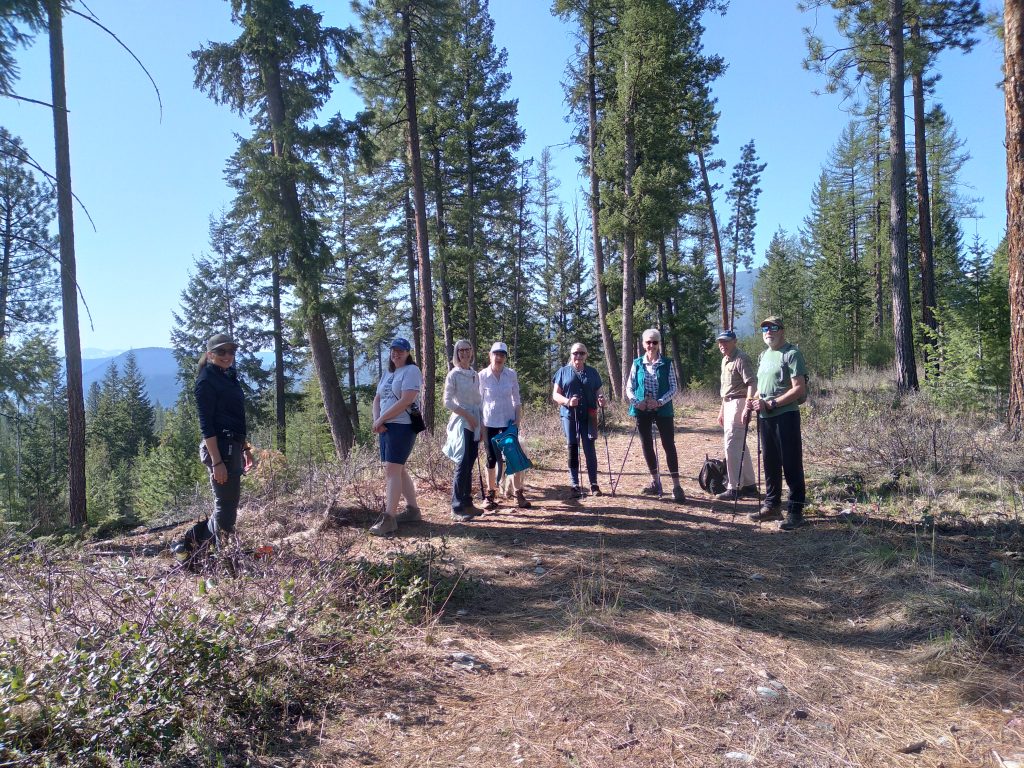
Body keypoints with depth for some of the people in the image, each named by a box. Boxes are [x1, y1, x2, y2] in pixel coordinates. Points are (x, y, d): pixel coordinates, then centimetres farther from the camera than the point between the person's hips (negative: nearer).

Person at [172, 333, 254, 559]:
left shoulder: (229, 377, 16)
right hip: (219, 447, -9)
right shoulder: (206, 381, -10)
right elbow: (206, 425, -16)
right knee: (225, 508, -7)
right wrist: (216, 462, -22)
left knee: (229, 504, 14)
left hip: (233, 447, 9)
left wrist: (245, 449, 21)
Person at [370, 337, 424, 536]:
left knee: (392, 470, -14)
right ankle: (413, 509, 25)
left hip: (402, 426, -9)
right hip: (387, 427, 9)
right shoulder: (388, 373, 19)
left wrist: (381, 419, -15)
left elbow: (406, 401, -18)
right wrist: (376, 420, -3)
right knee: (398, 470, 13)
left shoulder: (411, 371, -7)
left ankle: (389, 519, -14)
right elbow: (377, 399, 16)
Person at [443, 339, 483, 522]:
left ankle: (467, 503, 17)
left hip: (475, 424, 6)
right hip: (461, 423, -6)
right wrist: (467, 415, -14)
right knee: (462, 465, -9)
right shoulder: (454, 374, -5)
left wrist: (482, 425, 12)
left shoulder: (475, 375, 13)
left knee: (469, 465, 9)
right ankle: (457, 508, -5)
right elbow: (447, 401, -10)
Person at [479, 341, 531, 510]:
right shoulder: (482, 376, -5)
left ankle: (518, 494, 7)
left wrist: (518, 420, -3)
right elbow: (478, 401, -1)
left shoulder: (511, 375, -1)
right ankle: (491, 495, 15)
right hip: (490, 422, -1)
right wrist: (480, 425, -3)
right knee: (492, 458, 6)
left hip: (509, 421, 1)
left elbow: (517, 400, 6)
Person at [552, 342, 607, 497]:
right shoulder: (563, 371, 5)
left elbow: (597, 392, 13)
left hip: (588, 416, 1)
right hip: (569, 415, -1)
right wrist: (567, 401, -18)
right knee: (572, 449, 3)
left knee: (590, 449, -1)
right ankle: (575, 485, 9)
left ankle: (594, 484, 6)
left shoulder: (592, 372, 10)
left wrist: (600, 400, -10)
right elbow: (555, 394, 2)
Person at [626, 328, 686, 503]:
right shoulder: (637, 363, 4)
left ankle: (676, 485, -4)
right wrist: (636, 402, -12)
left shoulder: (667, 363, 0)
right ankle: (655, 482, 22)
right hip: (643, 410, 3)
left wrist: (660, 402, -16)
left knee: (669, 445, -6)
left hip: (663, 410, -2)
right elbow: (629, 387, 6)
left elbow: (674, 387, -2)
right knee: (647, 445, 8)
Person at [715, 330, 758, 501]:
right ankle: (749, 485, 23)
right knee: (740, 446, 14)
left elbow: (752, 384, -23)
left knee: (732, 446, -10)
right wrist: (722, 410, 23)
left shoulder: (741, 359, -13)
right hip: (728, 404, 10)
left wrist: (747, 408, -31)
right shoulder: (725, 360, 17)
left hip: (738, 404, -10)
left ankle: (734, 488, -5)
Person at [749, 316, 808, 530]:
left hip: (785, 415, -8)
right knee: (770, 463, 15)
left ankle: (795, 511, 3)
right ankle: (772, 505, 26)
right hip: (765, 417, 8)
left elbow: (799, 388, -15)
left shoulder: (791, 354, -8)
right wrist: (754, 401, 4)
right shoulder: (764, 355, 17)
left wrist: (771, 403, -19)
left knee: (791, 465, -4)